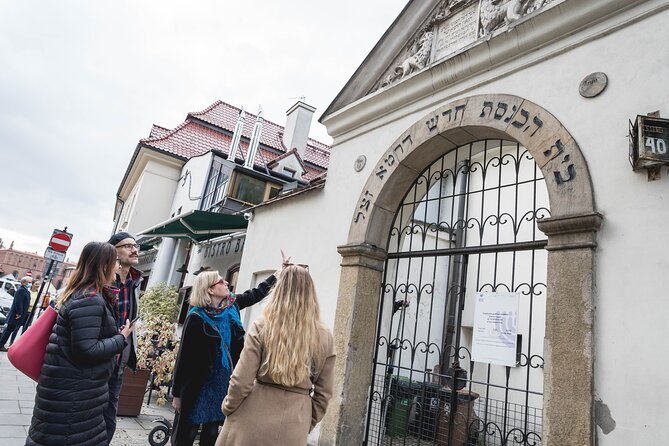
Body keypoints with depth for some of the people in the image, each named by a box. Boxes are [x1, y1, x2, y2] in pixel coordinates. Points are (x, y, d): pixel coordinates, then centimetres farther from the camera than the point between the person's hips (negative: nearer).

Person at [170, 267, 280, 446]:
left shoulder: (231, 305, -1)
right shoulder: (197, 317, -17)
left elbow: (255, 294, 16)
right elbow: (184, 357, -12)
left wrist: (276, 275, 20)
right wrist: (177, 393, -8)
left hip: (222, 384, 6)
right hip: (197, 385, -5)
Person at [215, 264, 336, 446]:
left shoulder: (262, 326, -11)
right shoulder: (325, 338, -4)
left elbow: (241, 381, -10)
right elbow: (324, 393, 1)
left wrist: (228, 407, 8)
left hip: (254, 419, -1)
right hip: (294, 426, 2)